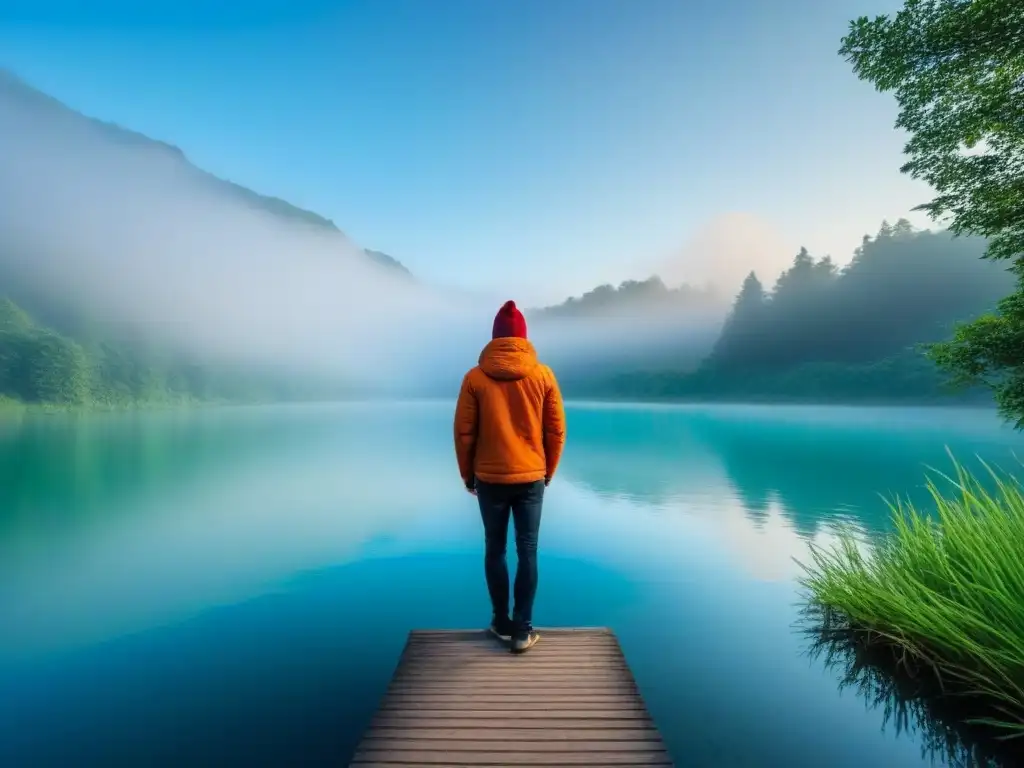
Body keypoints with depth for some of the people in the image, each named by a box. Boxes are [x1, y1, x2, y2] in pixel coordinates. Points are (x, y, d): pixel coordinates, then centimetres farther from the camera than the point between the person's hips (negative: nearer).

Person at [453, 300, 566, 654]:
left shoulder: (475, 377, -7)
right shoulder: (543, 375, -4)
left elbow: (464, 433, -4)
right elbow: (556, 430, -1)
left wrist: (468, 475, 9)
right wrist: (548, 472, 12)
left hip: (489, 479, 0)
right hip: (531, 478, 0)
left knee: (495, 550, 14)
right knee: (527, 551, 9)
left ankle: (502, 623, 26)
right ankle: (523, 629, 15)